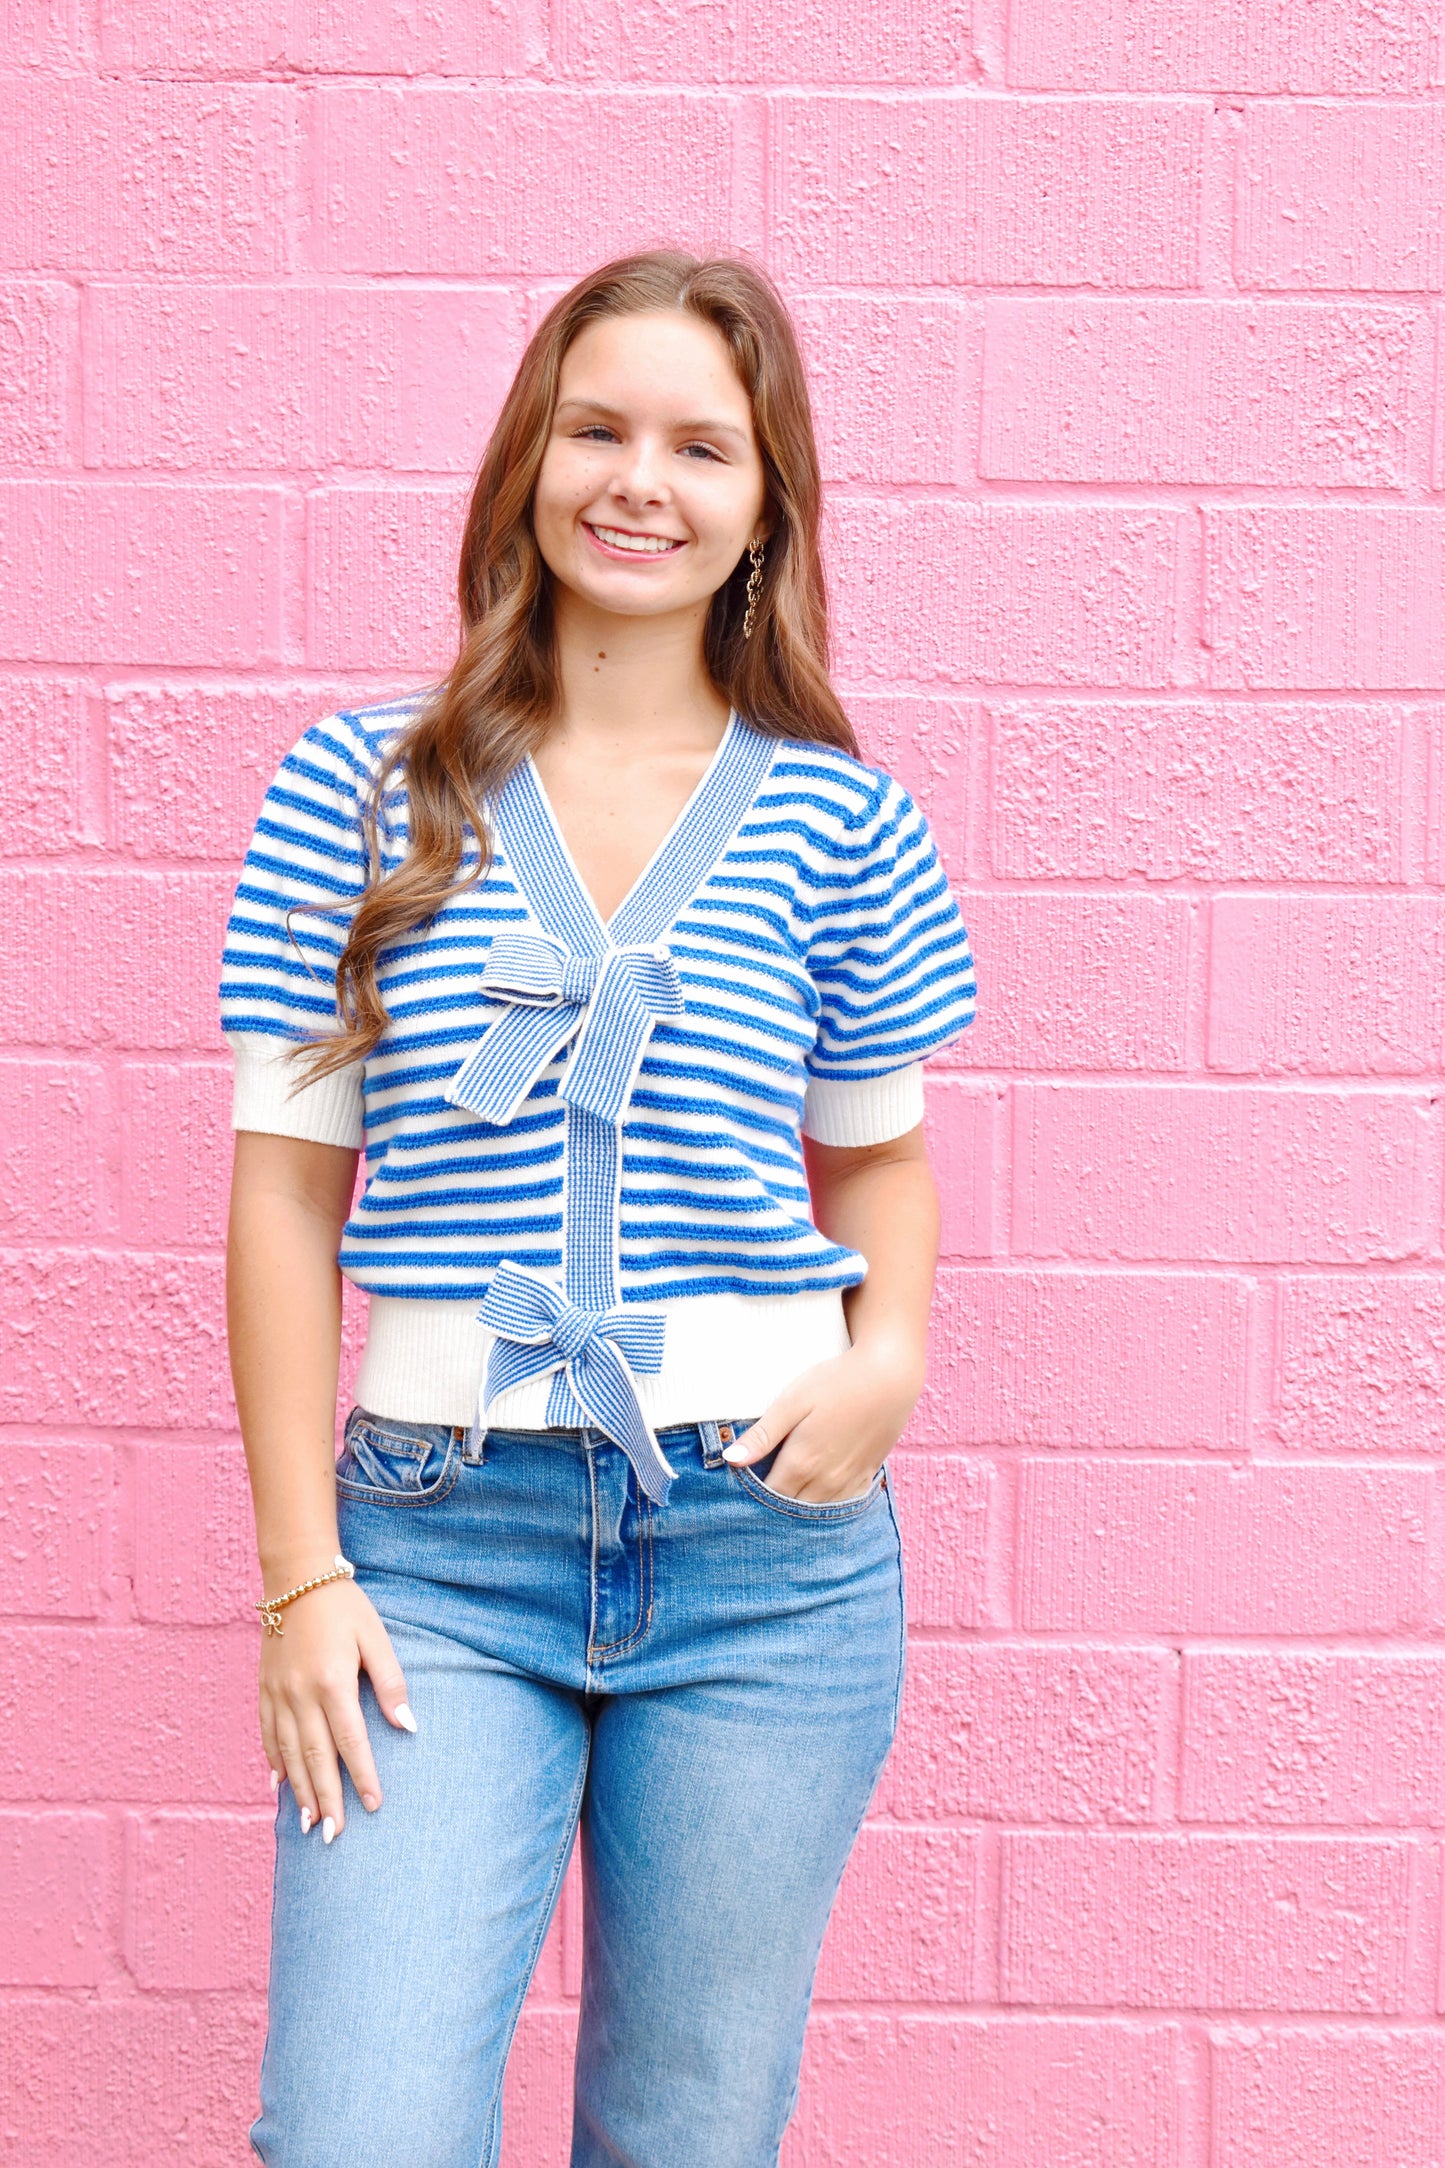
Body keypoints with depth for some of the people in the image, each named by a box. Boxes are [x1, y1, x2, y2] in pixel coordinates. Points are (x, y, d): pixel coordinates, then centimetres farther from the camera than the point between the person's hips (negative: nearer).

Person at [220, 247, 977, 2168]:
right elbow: (286, 1190, 1)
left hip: (768, 1540, 1)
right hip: (439, 1539, -1)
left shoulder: (836, 819, 2)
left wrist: (895, 1353, -5)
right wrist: (301, 1571, -3)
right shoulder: (362, 788, 0)